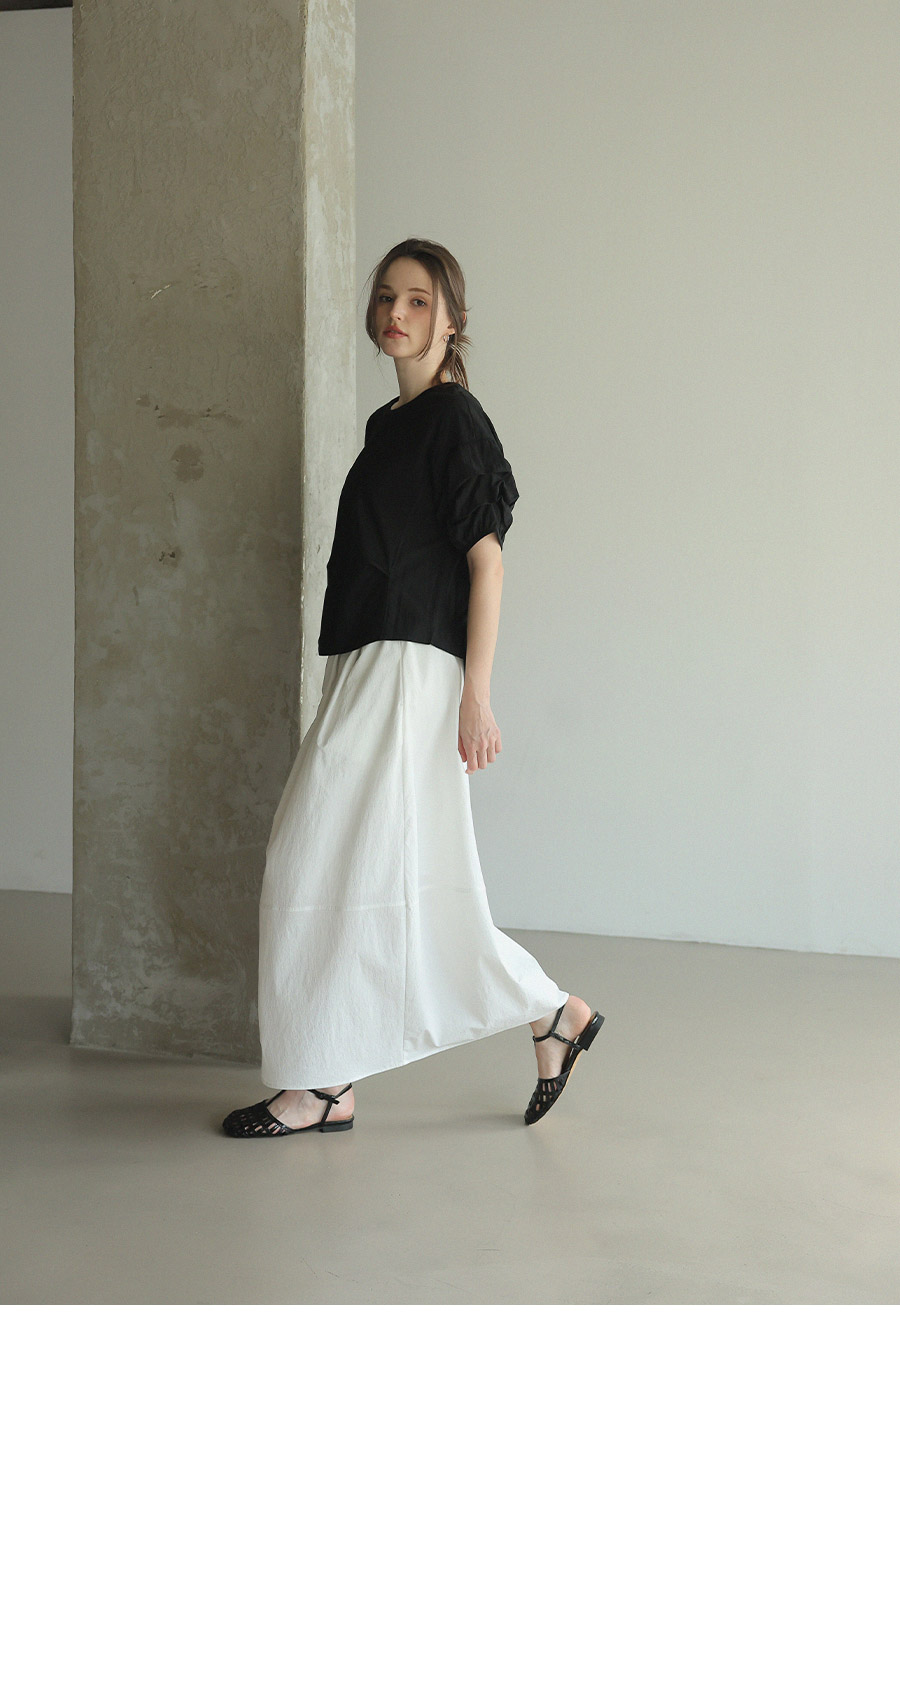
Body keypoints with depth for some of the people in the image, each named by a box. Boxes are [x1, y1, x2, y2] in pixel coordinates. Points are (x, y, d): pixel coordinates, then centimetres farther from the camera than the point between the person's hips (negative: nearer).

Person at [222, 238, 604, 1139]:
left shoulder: (453, 417, -7)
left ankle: (324, 1087, 3)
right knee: (407, 878, 8)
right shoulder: (390, 422, 19)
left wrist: (476, 696, -17)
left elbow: (485, 559, -12)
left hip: (407, 671, -9)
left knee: (331, 867, -7)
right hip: (365, 669, 9)